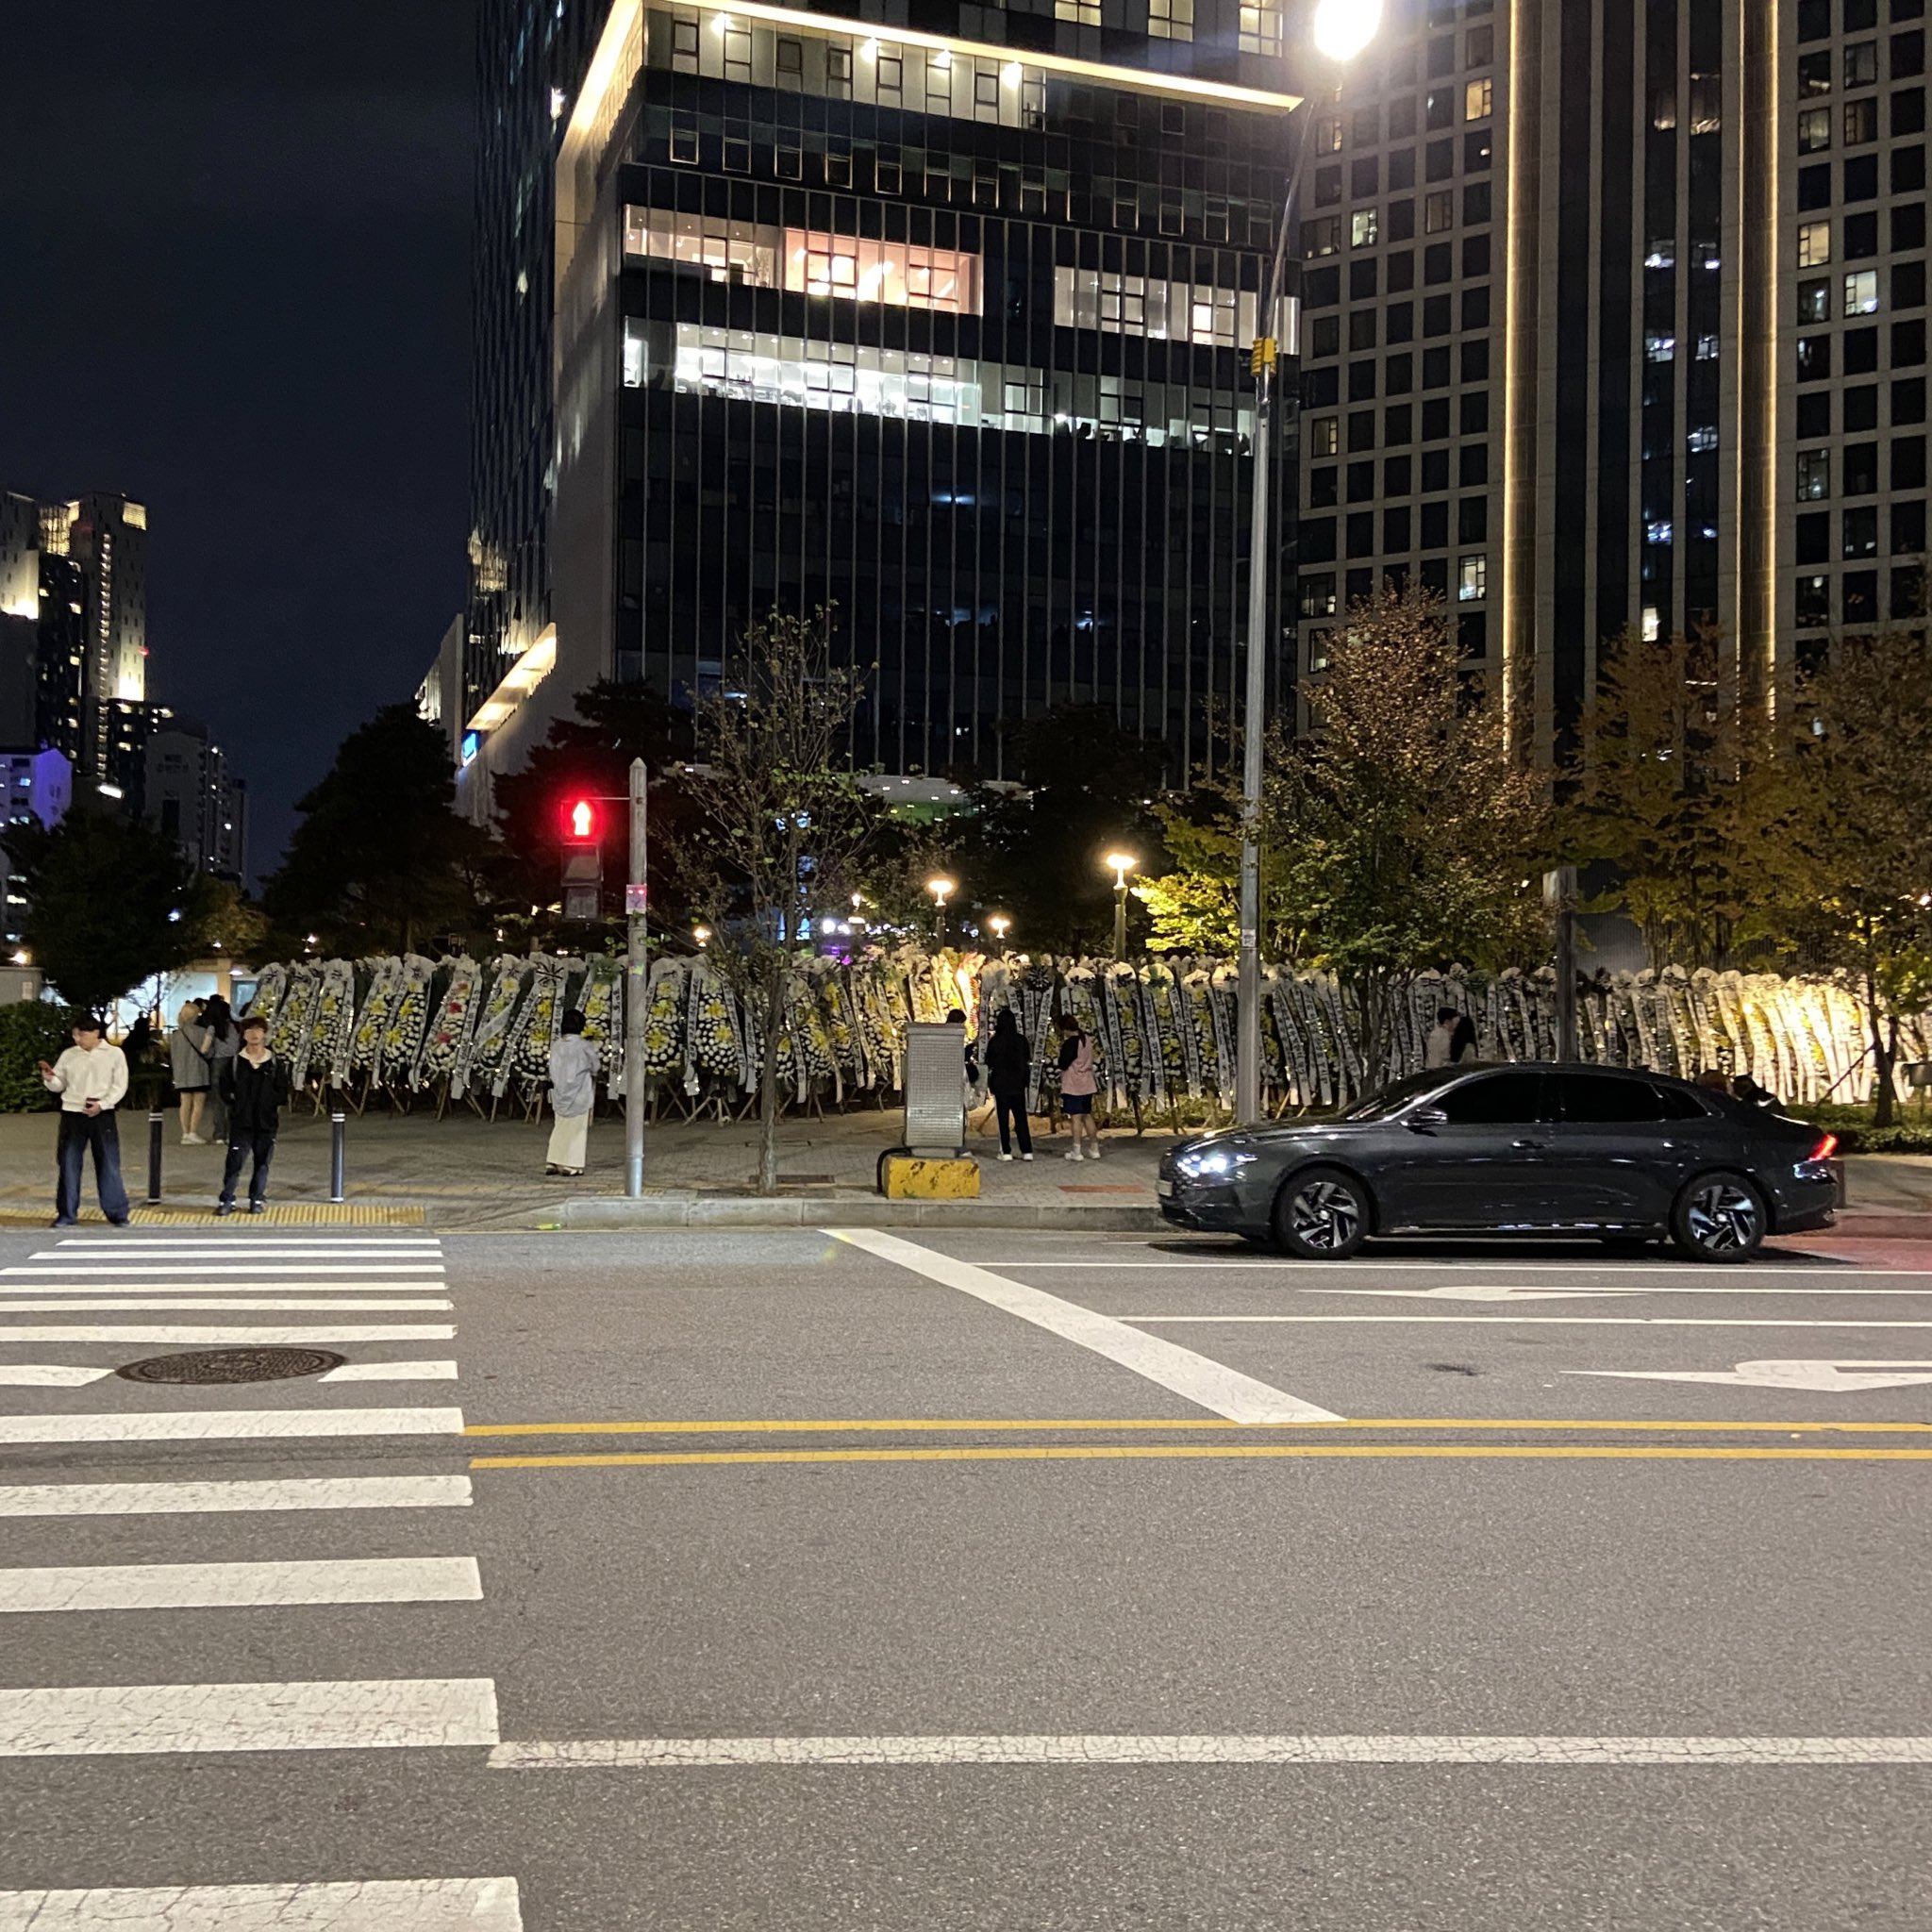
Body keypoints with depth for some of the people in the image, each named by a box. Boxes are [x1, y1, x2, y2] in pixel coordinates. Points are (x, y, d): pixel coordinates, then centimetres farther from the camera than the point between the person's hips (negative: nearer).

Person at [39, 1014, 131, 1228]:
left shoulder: (114, 1054, -1)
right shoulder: (68, 1055, 6)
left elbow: (119, 1085, -3)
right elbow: (59, 1085, 10)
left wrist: (101, 1104, -14)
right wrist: (49, 1079, -12)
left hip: (102, 1115, -2)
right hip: (72, 1114, 2)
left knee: (108, 1164, 1)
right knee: (69, 1164, 4)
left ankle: (117, 1212, 9)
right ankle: (66, 1214, 12)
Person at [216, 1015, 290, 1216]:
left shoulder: (275, 1064, 5)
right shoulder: (233, 1062, 5)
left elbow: (282, 1092, 4)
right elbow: (225, 1089, 5)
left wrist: (269, 1104, -6)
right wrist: (234, 1103, -5)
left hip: (266, 1122, 1)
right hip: (240, 1122, -1)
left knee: (262, 1162, 6)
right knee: (234, 1160, -8)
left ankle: (257, 1200, 16)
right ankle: (227, 1200, -1)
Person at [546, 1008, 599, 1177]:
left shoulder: (557, 1046, -1)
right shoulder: (584, 1046, -13)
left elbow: (553, 1070, 5)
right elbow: (594, 1068, 0)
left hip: (560, 1092, 4)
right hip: (580, 1093, -4)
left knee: (560, 1127, 13)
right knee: (577, 1128, 4)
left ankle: (554, 1163, 11)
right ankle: (571, 1165, 3)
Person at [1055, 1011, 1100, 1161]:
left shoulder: (1070, 1043, -17)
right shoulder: (1087, 1040, 9)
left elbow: (1063, 1064, -16)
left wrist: (1062, 1049, 0)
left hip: (1073, 1085, -8)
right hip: (1087, 1084, 8)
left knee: (1075, 1116, -6)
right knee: (1087, 1116, 15)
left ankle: (1076, 1151, -6)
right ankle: (1094, 1149, 18)